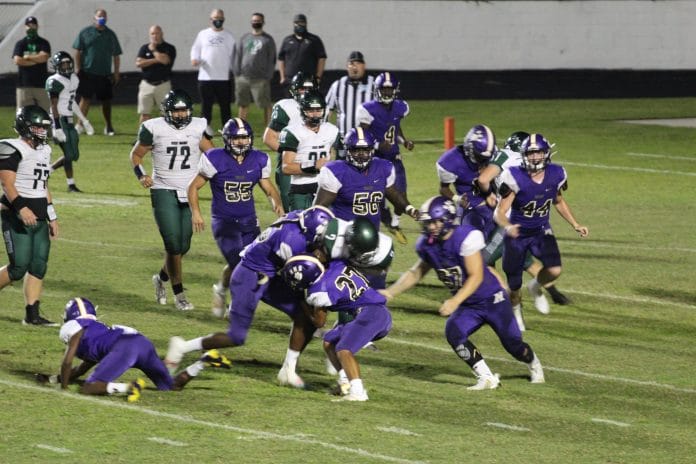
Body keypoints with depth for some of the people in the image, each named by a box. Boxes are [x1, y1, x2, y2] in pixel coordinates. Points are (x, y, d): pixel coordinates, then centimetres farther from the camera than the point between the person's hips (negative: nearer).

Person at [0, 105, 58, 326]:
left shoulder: (44, 151, 15)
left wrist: (52, 217, 20)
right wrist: (21, 208, -29)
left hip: (39, 217, 8)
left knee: (39, 266, 2)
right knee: (19, 266, -11)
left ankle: (32, 315, 5)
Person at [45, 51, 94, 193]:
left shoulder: (73, 79, 13)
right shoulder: (55, 82, -13)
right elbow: (54, 106, -16)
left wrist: (84, 121, 23)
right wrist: (57, 127, -21)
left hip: (69, 121, 9)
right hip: (60, 120, -9)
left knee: (74, 155, 8)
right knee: (69, 154, -7)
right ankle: (71, 185, 2)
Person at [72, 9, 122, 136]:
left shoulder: (111, 35, 11)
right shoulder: (85, 33, 3)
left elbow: (116, 55, 13)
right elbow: (78, 51, 2)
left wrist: (116, 73, 7)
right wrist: (78, 68, -7)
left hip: (105, 74, 3)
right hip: (88, 72, -3)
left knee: (106, 100, 8)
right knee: (85, 98, -8)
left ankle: (108, 127, 18)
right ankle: (80, 124, -8)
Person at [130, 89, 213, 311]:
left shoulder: (198, 127, 2)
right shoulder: (154, 128, -4)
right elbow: (136, 154, 8)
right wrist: (141, 176, -10)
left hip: (189, 193, 3)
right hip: (164, 191, -3)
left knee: (183, 246, 6)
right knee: (174, 245, -10)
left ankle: (161, 278, 33)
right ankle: (179, 294, 1)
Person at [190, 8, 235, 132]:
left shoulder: (229, 36, 6)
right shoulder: (203, 34, 7)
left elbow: (233, 55, 8)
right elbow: (196, 49, 12)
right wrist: (194, 59, -9)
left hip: (224, 78, 0)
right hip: (205, 77, 0)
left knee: (225, 105, 3)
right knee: (206, 104, 3)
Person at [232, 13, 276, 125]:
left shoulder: (268, 40, 5)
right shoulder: (244, 38, 13)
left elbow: (271, 59, 3)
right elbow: (237, 56, 12)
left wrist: (268, 76, -5)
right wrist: (237, 74, 3)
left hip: (260, 79, -3)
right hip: (243, 77, 3)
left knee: (265, 105, -5)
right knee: (243, 105, 8)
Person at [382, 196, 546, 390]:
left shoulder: (466, 237, -27)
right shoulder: (428, 245, -6)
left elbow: (476, 277, -26)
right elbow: (416, 272, 8)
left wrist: (455, 302, -34)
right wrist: (390, 292, -2)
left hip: (492, 300, -5)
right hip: (468, 306, 5)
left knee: (512, 343, 3)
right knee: (453, 333, -21)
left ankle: (533, 363, 40)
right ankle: (486, 378, -11)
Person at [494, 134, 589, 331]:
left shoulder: (555, 175, -11)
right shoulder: (515, 178, -25)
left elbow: (559, 202, 11)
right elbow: (500, 212, -24)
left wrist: (575, 225, 7)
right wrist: (508, 226, -45)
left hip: (541, 232, 3)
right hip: (517, 234, -3)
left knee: (554, 270, -21)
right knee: (514, 284, 7)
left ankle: (537, 287, 16)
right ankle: (516, 311, 41)